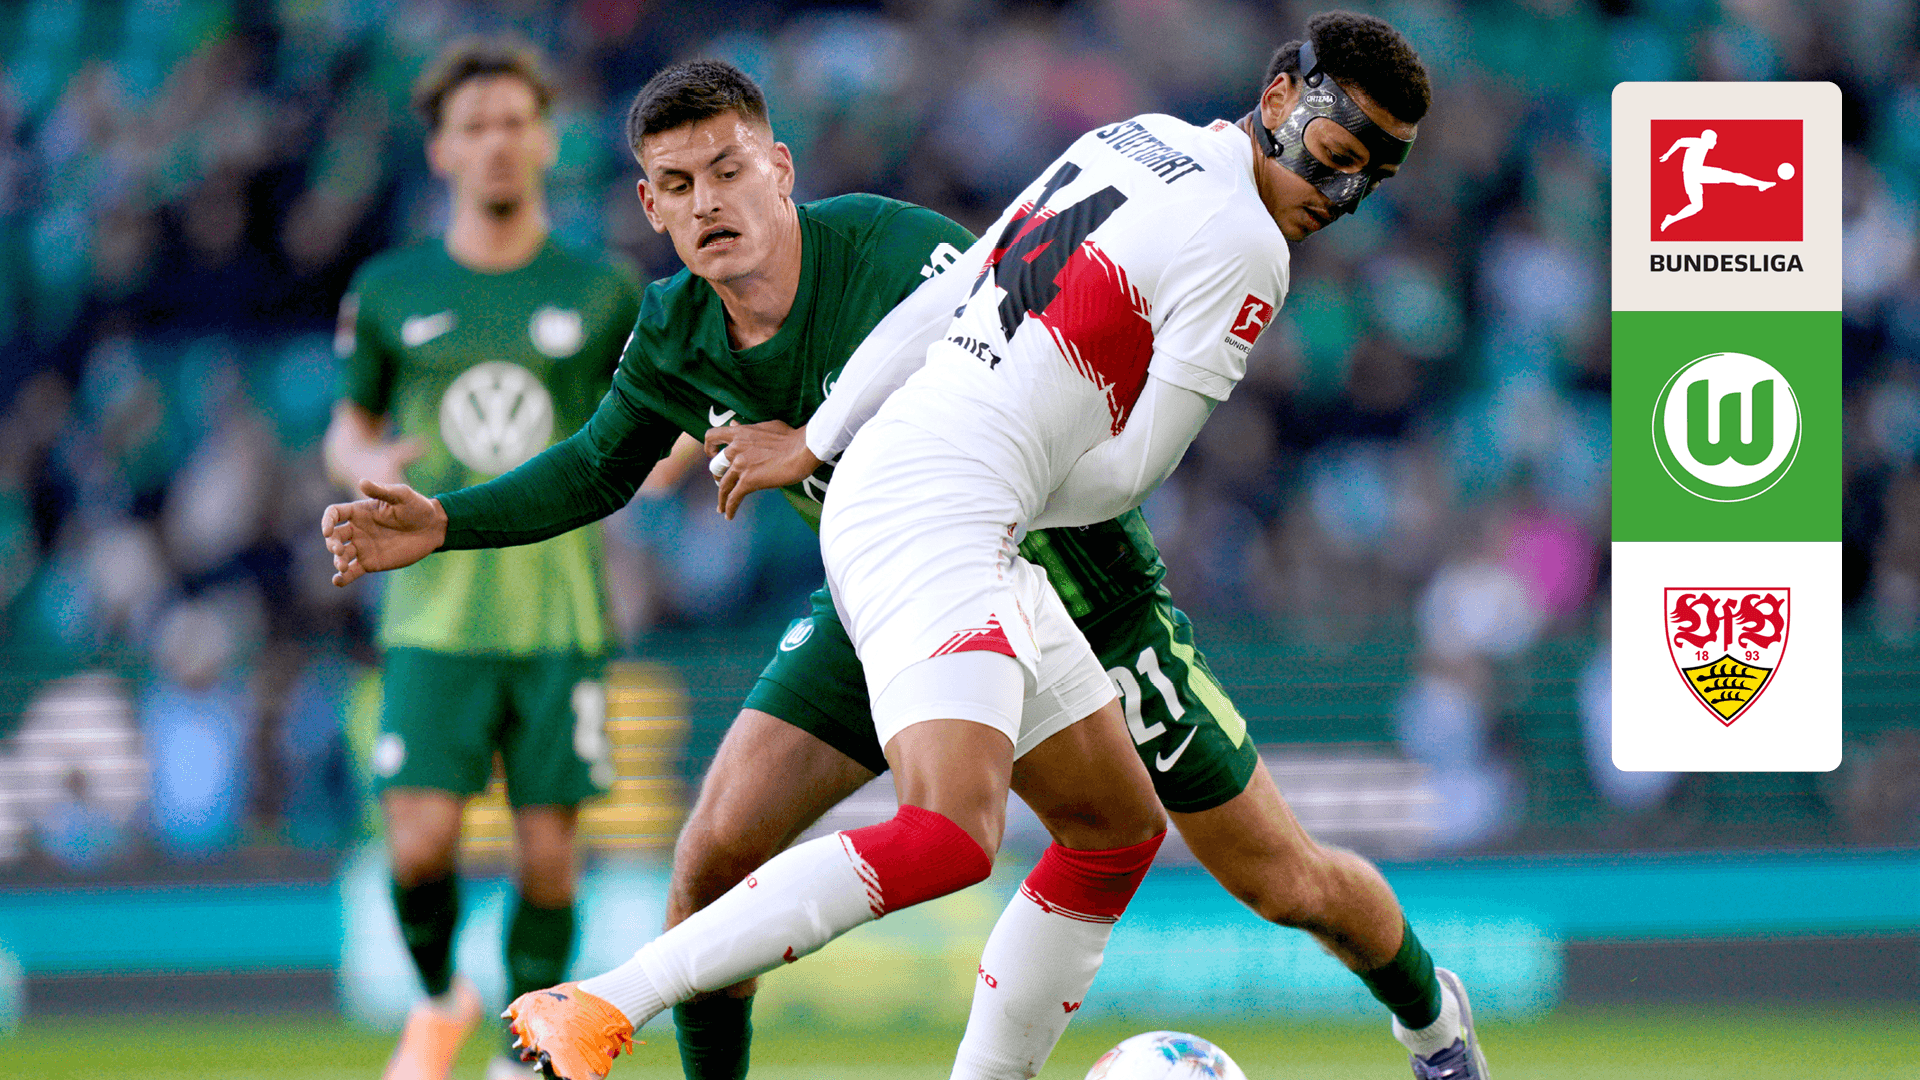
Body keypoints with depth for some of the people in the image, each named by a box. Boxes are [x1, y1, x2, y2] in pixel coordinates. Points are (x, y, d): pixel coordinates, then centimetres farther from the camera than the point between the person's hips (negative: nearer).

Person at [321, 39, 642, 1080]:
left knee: (547, 853, -4)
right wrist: (368, 467, -7)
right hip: (434, 613, 0)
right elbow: (349, 428, 16)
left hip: (558, 616, 0)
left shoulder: (601, 292, 5)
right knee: (420, 845, -11)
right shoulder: (390, 292, 6)